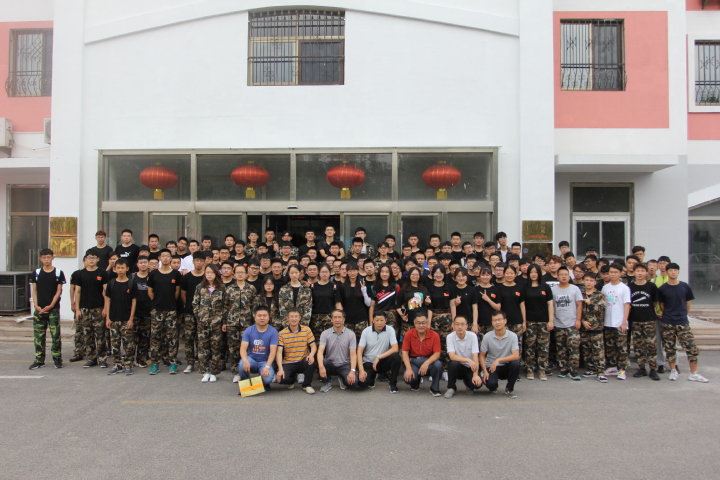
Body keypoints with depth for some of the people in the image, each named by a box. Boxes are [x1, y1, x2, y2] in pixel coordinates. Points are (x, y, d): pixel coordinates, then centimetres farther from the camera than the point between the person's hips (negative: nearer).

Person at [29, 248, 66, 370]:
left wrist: (51, 306, -10)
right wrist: (36, 306, -4)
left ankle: (57, 359, 7)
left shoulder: (58, 273, 1)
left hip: (53, 309, -3)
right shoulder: (36, 273, 8)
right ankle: (39, 360, 14)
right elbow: (34, 291, 8)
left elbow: (59, 291, -1)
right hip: (39, 309, 3)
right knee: (38, 335, 6)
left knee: (55, 335, -2)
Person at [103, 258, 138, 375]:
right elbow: (107, 300, 6)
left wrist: (131, 319, -7)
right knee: (114, 343, 8)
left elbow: (134, 302, -2)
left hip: (127, 320, -2)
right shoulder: (111, 283, 5)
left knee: (128, 344, -1)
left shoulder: (132, 284, -1)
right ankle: (117, 365, 18)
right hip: (113, 319, 2)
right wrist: (107, 318, 0)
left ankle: (128, 366, 9)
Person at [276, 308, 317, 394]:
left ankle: (306, 385, -6)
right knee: (281, 379, -28)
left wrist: (311, 355, -26)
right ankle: (292, 381, 13)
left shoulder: (306, 330, 0)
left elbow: (313, 346, -1)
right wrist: (280, 369, -24)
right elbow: (279, 352, -10)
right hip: (288, 363, 0)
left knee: (311, 361, -34)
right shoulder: (282, 334, -3)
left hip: (302, 361, 1)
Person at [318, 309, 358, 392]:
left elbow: (353, 354, -11)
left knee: (352, 381, -29)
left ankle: (342, 378, 10)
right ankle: (327, 382, -2)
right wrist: (321, 366, -38)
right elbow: (320, 351, -17)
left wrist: (352, 371, -28)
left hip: (344, 365, 0)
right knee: (320, 362, -33)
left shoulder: (351, 334, -6)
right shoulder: (325, 334, -5)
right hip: (330, 364, 1)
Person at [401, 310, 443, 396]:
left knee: (438, 365, -34)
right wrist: (408, 369, -20)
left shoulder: (434, 335, -9)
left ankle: (434, 389, -6)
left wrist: (427, 363, -32)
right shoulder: (409, 334, -6)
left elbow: (437, 354, -12)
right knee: (408, 377, -30)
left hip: (428, 360, 0)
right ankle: (415, 385, 13)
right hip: (413, 361, 0)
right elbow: (405, 352, -6)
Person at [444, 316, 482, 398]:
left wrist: (475, 375, -30)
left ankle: (467, 383, 12)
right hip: (458, 367, 0)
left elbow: (475, 357, -18)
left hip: (470, 368, 0)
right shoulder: (450, 337, -12)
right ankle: (451, 388, -9)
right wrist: (468, 360, -36)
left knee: (477, 383, -28)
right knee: (454, 363, -34)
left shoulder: (472, 336, -12)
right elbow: (452, 356, -21)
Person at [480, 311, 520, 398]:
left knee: (516, 364, -32)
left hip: (506, 367, 1)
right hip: (491, 367, -1)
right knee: (490, 384, -31)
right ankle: (494, 386, 12)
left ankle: (509, 389, -5)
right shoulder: (487, 337, -8)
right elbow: (482, 356, -1)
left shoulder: (512, 336, -9)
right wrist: (485, 371, -15)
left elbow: (516, 356, -18)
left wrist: (498, 360, -29)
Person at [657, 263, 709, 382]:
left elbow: (688, 304, 10)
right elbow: (661, 306, 6)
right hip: (668, 323, -1)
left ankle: (693, 373, 7)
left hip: (683, 322, 1)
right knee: (670, 348, 5)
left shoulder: (685, 287, 1)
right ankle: (673, 371, 18)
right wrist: (669, 315, 7)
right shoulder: (662, 289, -2)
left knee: (692, 347, -3)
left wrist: (682, 314, 13)